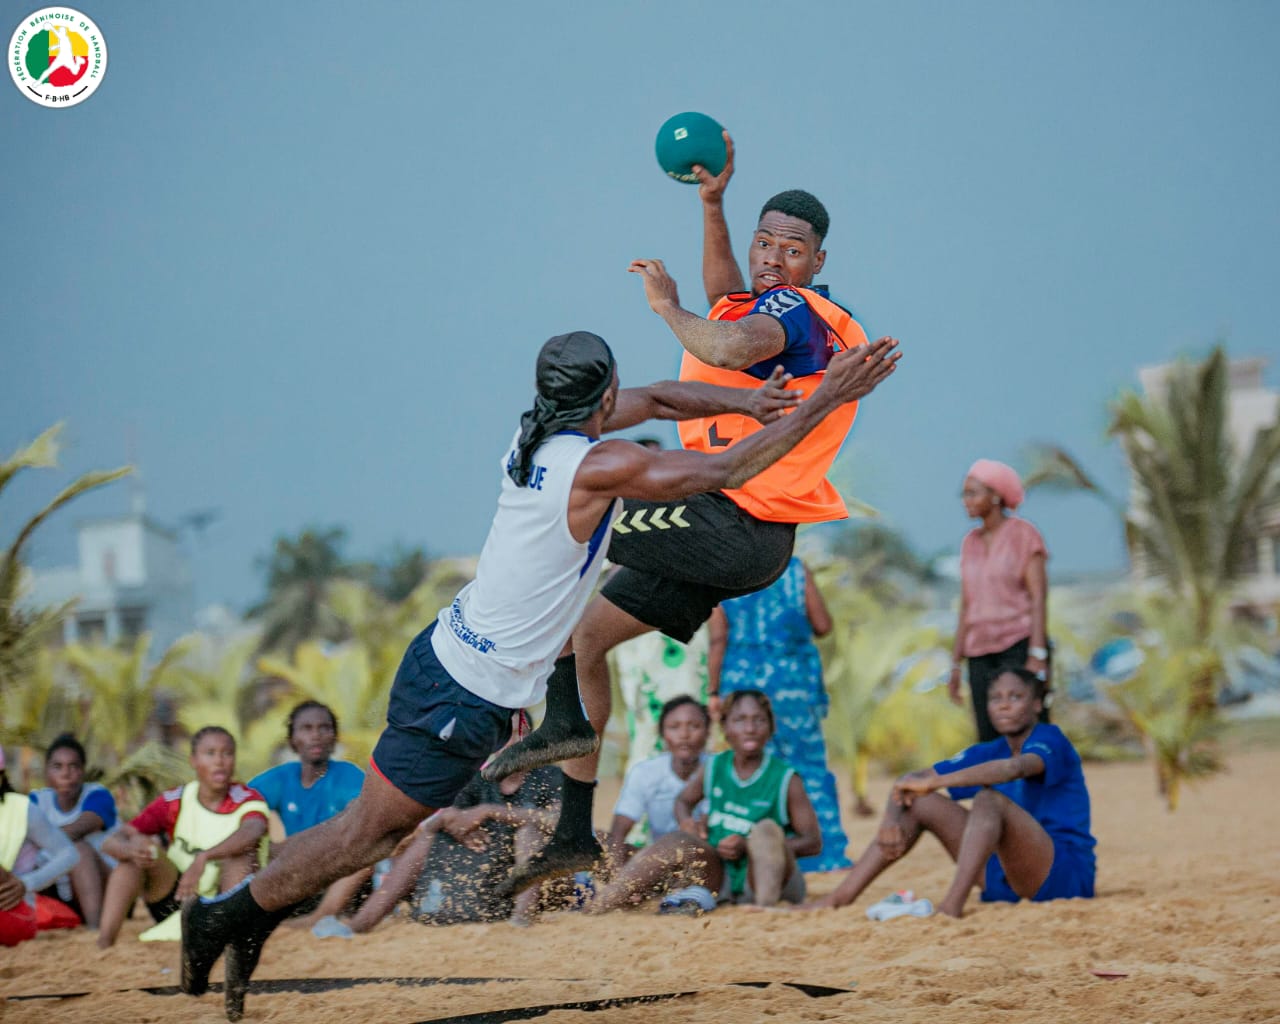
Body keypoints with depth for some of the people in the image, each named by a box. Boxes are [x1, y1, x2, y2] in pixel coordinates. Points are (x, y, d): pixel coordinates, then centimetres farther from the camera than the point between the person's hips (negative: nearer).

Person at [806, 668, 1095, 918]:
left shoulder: (1049, 740, -8)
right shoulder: (988, 752, 12)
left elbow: (1016, 767, -34)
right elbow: (910, 781, 8)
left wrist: (932, 782, -40)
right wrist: (891, 820, -16)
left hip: (1066, 875, -7)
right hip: (1005, 880, 7)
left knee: (989, 799, -29)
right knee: (922, 804, 3)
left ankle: (951, 906, -46)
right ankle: (839, 899, -6)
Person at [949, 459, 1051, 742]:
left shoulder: (1023, 534, -1)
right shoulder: (970, 543, 16)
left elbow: (1039, 598, -8)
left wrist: (1037, 657, -17)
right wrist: (956, 665, 14)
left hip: (1019, 648, -6)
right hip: (981, 655, 6)